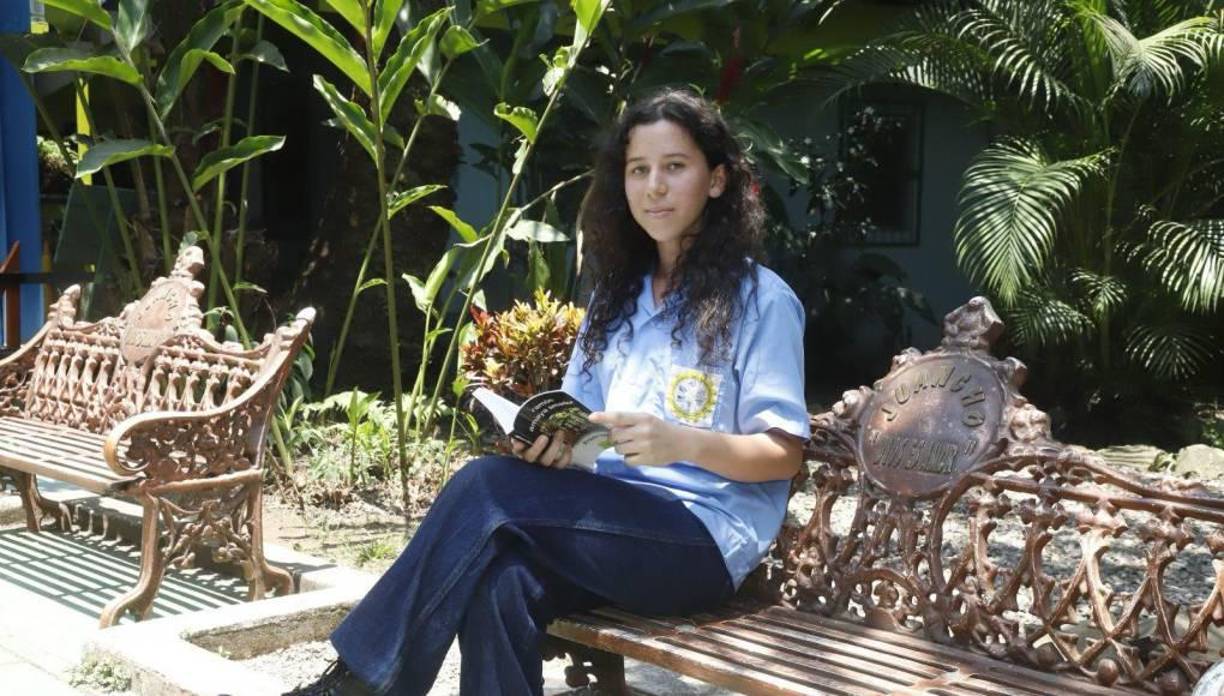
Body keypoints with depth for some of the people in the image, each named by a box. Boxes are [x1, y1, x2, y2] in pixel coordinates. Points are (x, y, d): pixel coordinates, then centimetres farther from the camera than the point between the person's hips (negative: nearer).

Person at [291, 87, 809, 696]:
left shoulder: (762, 300, -1)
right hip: (607, 524, 5)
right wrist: (552, 439, -7)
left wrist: (684, 442, -23)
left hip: (704, 540, -5)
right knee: (499, 586, -30)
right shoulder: (616, 296, 18)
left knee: (487, 487, -25)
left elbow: (785, 454, -4)